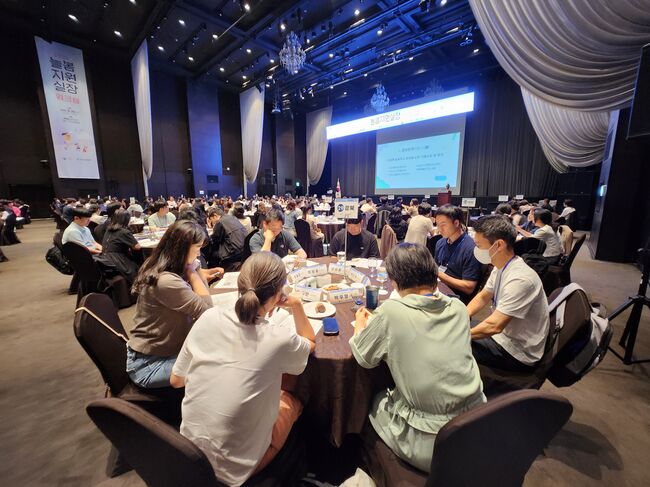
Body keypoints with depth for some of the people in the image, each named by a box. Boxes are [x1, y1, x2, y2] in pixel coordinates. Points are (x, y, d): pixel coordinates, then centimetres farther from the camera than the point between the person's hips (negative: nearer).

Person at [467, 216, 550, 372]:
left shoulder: (520, 279, -31)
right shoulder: (501, 267, -3)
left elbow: (494, 326, -32)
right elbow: (482, 297, 9)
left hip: (518, 353, -8)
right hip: (501, 334, 8)